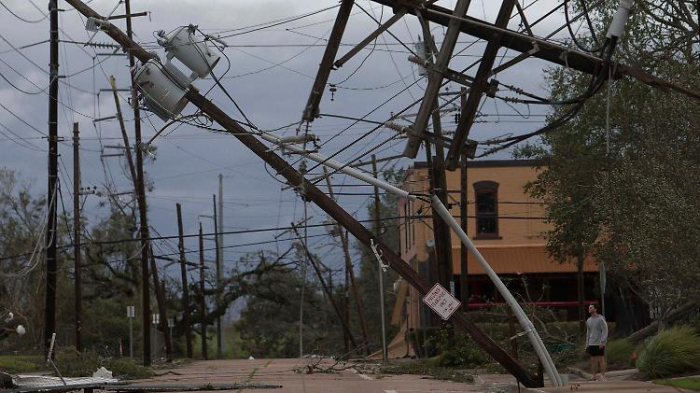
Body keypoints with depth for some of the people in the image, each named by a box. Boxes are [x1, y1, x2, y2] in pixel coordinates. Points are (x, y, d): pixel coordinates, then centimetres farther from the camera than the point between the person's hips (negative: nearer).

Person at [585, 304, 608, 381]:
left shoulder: (601, 319, -7)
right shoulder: (588, 320, 13)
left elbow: (605, 331, -9)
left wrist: (602, 342, -17)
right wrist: (587, 344, 15)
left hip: (599, 344, -6)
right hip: (591, 344, 6)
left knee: (601, 360, -4)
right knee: (593, 360, 5)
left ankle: (603, 377, 0)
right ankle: (595, 377, 9)